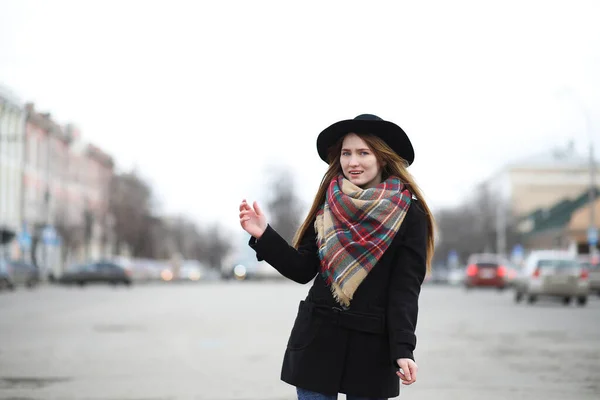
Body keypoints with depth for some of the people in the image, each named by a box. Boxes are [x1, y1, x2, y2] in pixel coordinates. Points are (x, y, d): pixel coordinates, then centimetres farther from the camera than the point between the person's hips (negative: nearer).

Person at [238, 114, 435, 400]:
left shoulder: (409, 214, -3)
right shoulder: (328, 205, 8)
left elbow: (405, 288, -7)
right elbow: (303, 270, 7)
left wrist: (403, 349, -16)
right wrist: (263, 235, -4)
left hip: (373, 347, -3)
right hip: (317, 338, 3)